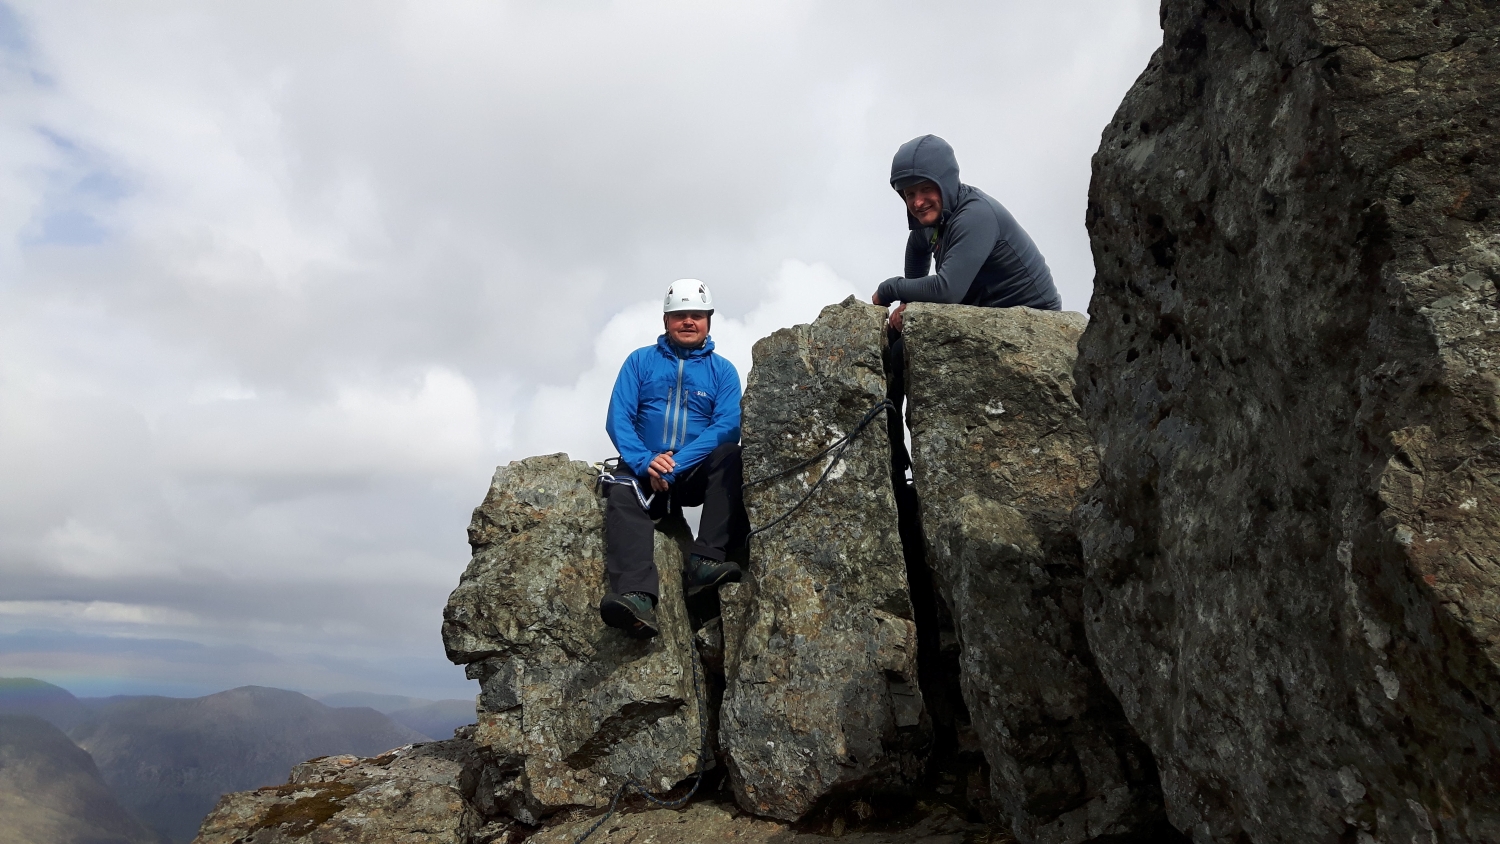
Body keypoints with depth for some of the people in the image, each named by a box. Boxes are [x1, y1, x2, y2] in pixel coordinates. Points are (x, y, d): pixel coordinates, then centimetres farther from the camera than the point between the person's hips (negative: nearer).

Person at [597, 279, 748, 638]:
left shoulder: (722, 370, 10)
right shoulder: (640, 361, 13)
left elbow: (728, 427, -6)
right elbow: (617, 419, 2)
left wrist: (675, 465, -20)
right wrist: (645, 462, -18)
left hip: (698, 473, 0)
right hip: (645, 469, 0)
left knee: (731, 457, -30)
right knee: (621, 492, -32)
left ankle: (706, 561, -41)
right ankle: (637, 598, -54)